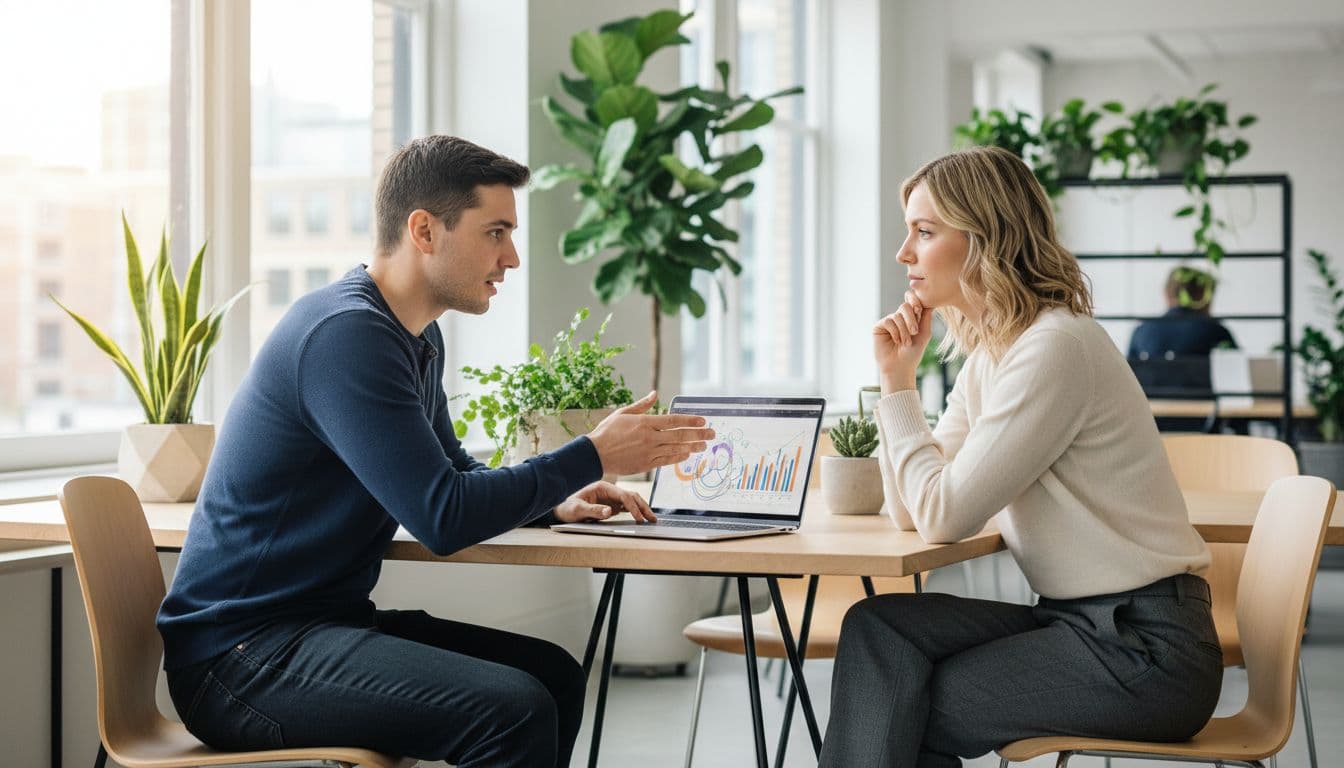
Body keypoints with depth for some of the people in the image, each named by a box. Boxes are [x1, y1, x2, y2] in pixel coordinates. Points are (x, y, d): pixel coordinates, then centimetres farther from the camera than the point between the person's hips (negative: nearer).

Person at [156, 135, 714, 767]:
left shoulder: (417, 338, 13)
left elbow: (452, 474, 29)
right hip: (239, 652, -10)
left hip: (330, 620, 10)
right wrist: (592, 456, -13)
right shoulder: (345, 334, -19)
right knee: (513, 708, -25)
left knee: (553, 674, 7)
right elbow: (443, 519, -23)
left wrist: (556, 502, 9)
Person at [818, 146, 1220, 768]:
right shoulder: (988, 354, 11)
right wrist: (896, 379, 2)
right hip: (1081, 623, 8)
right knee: (877, 627, -7)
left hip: (1143, 648, -8)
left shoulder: (1056, 348, -18)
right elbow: (911, 512, 10)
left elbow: (943, 517, -19)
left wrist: (899, 385, -7)